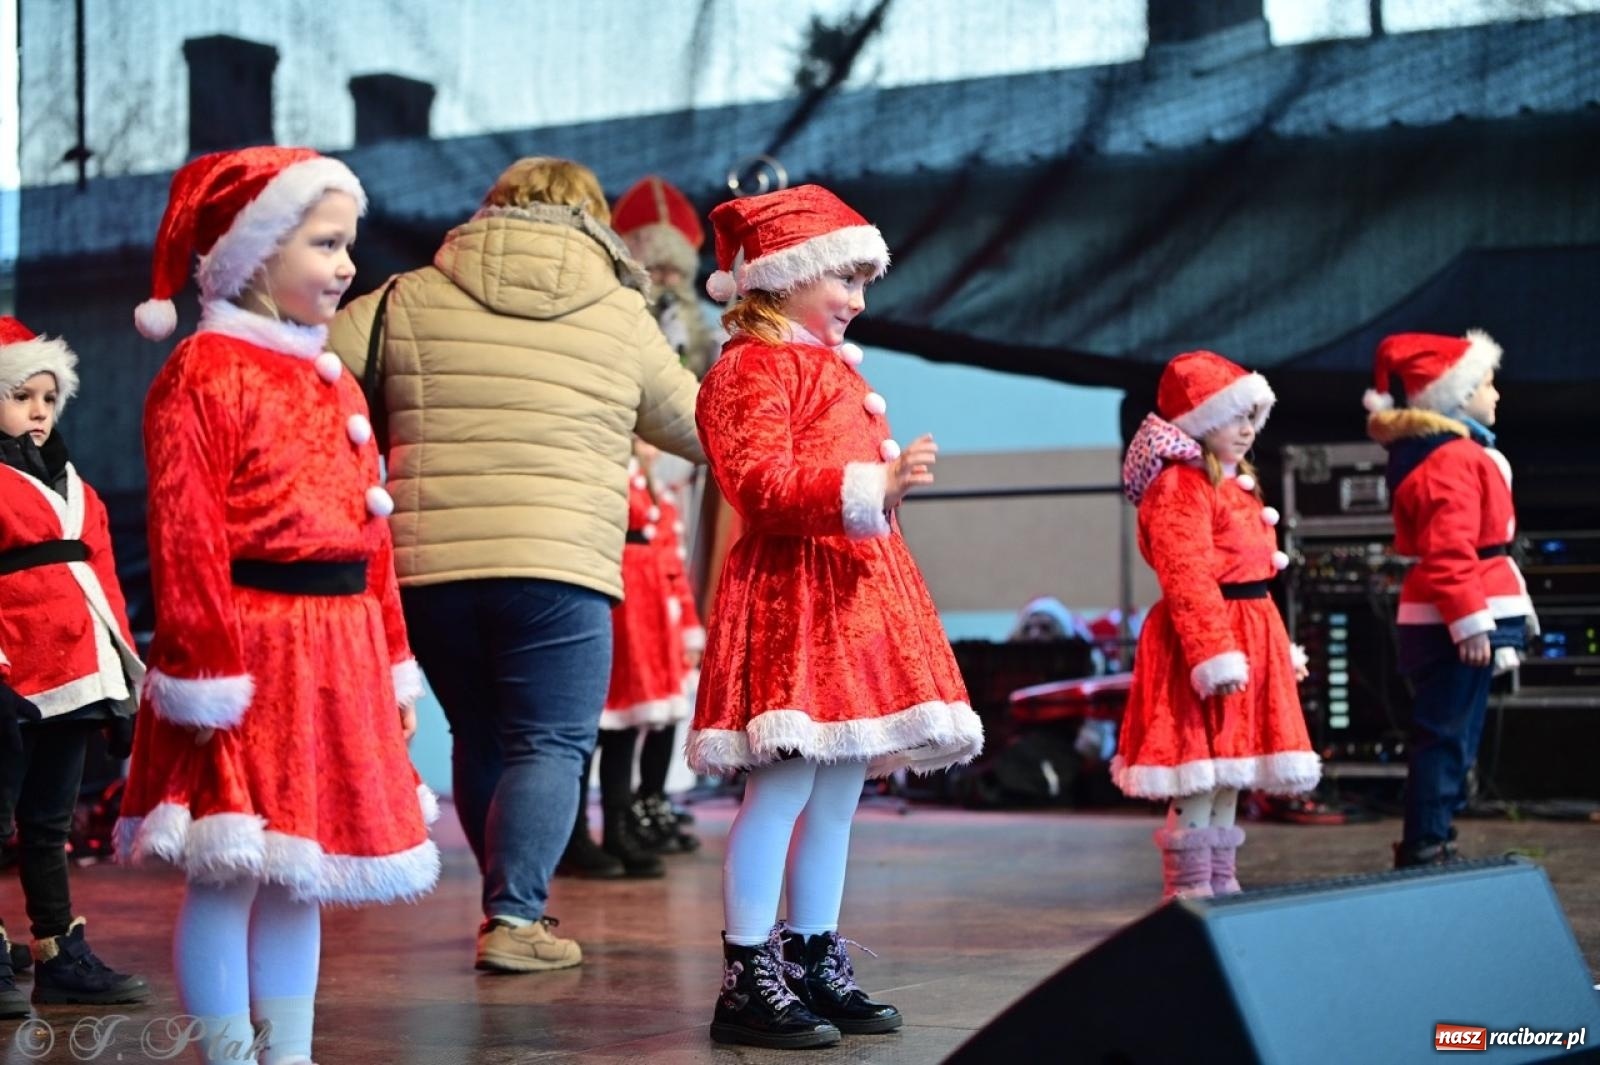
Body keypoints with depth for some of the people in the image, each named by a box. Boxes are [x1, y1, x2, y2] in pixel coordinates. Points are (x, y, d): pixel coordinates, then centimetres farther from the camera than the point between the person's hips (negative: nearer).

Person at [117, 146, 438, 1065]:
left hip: (337, 655, 8)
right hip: (249, 644, -8)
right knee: (229, 875, -3)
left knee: (301, 875, 14)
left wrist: (393, 660, 16)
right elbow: (186, 534, -15)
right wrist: (206, 667, -18)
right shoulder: (204, 374, -9)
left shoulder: (336, 383, 17)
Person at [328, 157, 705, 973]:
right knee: (550, 743, 3)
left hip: (428, 565, 3)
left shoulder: (410, 300, 9)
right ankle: (513, 918, -6)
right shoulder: (621, 315, 8)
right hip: (559, 566, -3)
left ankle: (516, 902, 27)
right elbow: (696, 425, 19)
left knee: (480, 738, 17)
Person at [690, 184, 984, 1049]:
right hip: (792, 592, -10)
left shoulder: (834, 368, 24)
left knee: (839, 790, 10)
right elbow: (763, 484, -20)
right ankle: (748, 980, -7)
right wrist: (874, 486, -28)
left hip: (857, 590, 10)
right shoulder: (752, 367, -7)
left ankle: (815, 964, 17)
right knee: (784, 783, -12)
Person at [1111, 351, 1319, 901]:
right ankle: (1189, 892, -3)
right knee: (1197, 784, -8)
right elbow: (1188, 581, -22)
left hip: (1248, 636, 10)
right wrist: (1215, 654, -27)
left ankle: (1221, 887, 21)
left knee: (1227, 780, 14)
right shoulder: (1180, 487, -14)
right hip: (1201, 637, -10)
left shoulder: (1237, 486, 19)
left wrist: (1282, 649, 22)